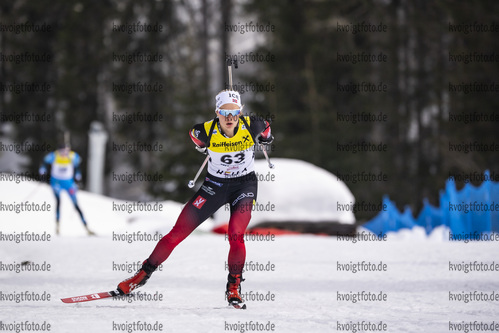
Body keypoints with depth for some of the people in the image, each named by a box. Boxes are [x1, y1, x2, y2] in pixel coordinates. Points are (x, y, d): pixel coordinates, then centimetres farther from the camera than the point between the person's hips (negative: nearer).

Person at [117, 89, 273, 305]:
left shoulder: (252, 127, -21)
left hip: (244, 185, -1)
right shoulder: (206, 132, -21)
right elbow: (194, 135, 5)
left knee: (235, 235, -25)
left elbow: (266, 134, 4)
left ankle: (234, 288, -9)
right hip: (214, 184, 1)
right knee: (179, 232, -3)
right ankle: (143, 274, 10)